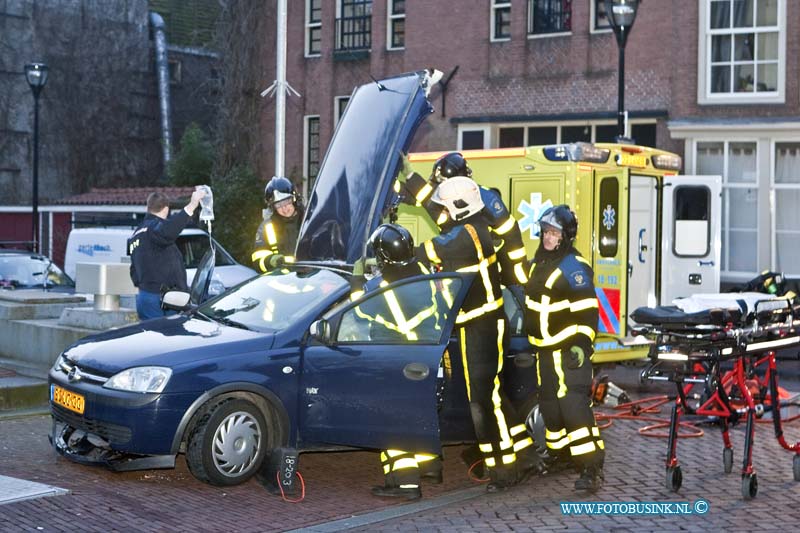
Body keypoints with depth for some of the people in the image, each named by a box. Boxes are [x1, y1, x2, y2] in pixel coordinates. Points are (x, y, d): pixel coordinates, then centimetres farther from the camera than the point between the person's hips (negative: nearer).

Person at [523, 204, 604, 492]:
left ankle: (592, 468, -17)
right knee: (549, 402, 17)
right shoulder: (539, 261, 13)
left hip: (569, 348, -9)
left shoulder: (573, 267, -15)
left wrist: (583, 344, -24)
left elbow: (587, 309, -19)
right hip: (545, 348, 9)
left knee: (573, 402, -17)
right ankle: (559, 452, 35)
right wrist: (530, 334, 29)